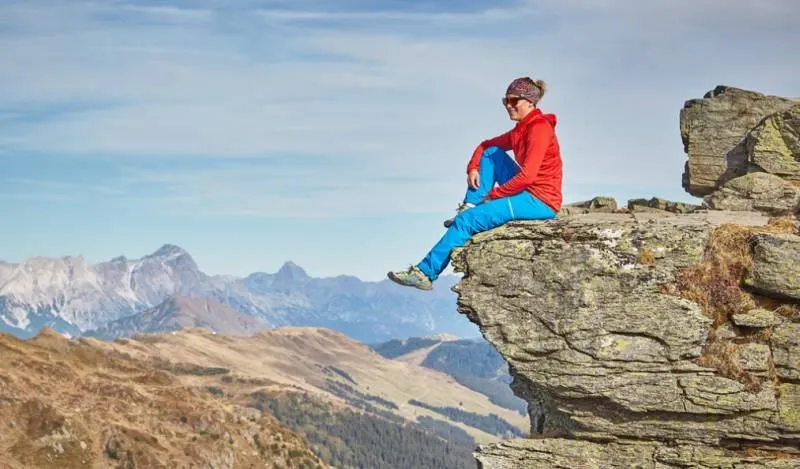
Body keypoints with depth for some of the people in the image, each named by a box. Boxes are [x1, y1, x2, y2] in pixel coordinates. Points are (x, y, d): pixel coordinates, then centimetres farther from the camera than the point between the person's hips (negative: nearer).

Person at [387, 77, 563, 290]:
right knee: (492, 153, 8)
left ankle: (426, 273, -9)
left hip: (540, 201, -9)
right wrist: (473, 167, 3)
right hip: (527, 193, 9)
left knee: (467, 220, -14)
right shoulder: (521, 129, 14)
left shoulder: (540, 128, -15)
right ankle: (470, 206, -1)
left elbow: (527, 175, -23)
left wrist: (493, 194, -14)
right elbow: (486, 145, 23)